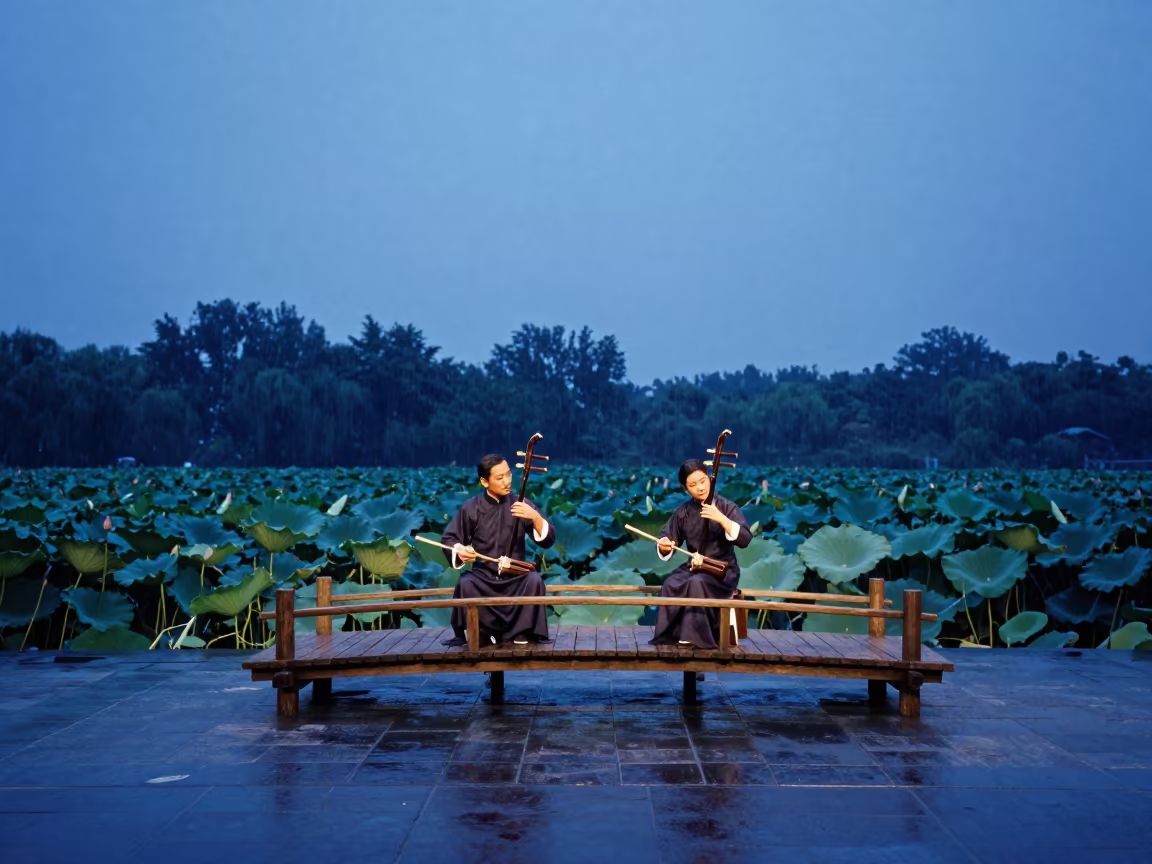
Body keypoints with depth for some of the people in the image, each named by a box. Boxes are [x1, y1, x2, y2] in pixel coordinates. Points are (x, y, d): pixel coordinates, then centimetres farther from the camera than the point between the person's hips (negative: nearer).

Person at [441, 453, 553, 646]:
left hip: (516, 576, 0)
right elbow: (448, 539, 4)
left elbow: (547, 541, -7)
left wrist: (535, 517, -26)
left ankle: (521, 631, -11)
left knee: (534, 580, -30)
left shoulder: (521, 504, -1)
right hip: (483, 576, 0)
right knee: (465, 585, -31)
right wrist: (459, 550, -18)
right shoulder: (471, 508, -2)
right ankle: (482, 631, -10)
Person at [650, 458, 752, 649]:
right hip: (693, 566, 4)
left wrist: (721, 519, -29)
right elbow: (667, 541, 7)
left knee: (697, 583, -34)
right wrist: (664, 545, -18)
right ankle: (669, 635, -19)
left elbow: (745, 540, -17)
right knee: (670, 585, -27)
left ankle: (693, 635, -27)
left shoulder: (726, 507, -7)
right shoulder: (682, 512, 3)